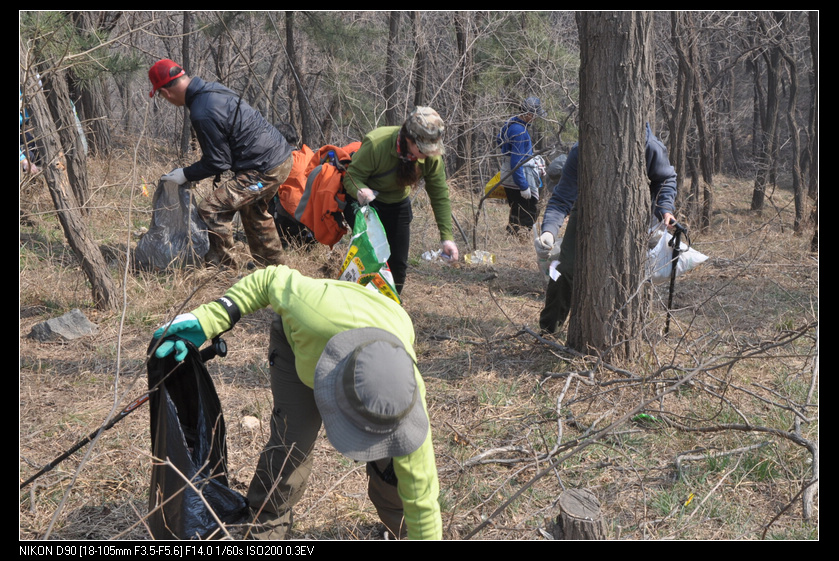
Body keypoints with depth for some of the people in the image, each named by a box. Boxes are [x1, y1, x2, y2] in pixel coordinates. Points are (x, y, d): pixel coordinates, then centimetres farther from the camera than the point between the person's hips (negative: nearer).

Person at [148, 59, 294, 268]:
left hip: (264, 170, -10)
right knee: (253, 209, 31)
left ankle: (221, 265, 5)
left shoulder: (203, 114, -23)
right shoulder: (212, 89, 7)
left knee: (212, 209, -9)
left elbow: (217, 162, -15)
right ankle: (270, 261, 43)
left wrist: (186, 174, -3)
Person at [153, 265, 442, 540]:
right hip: (299, 336, 0)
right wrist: (208, 319, -30)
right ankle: (268, 524, 17)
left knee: (387, 456, -7)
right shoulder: (326, 314, -50)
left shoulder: (406, 396, -41)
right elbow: (273, 280, -27)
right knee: (291, 441, -10)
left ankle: (400, 525, 24)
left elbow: (422, 496, -28)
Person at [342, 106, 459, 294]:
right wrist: (360, 191, -50)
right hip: (365, 201, -4)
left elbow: (440, 197, -14)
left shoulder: (432, 157, -22)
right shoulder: (376, 144, -34)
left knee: (399, 263, 4)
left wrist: (446, 237, -20)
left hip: (397, 204, 4)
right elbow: (352, 176, -26)